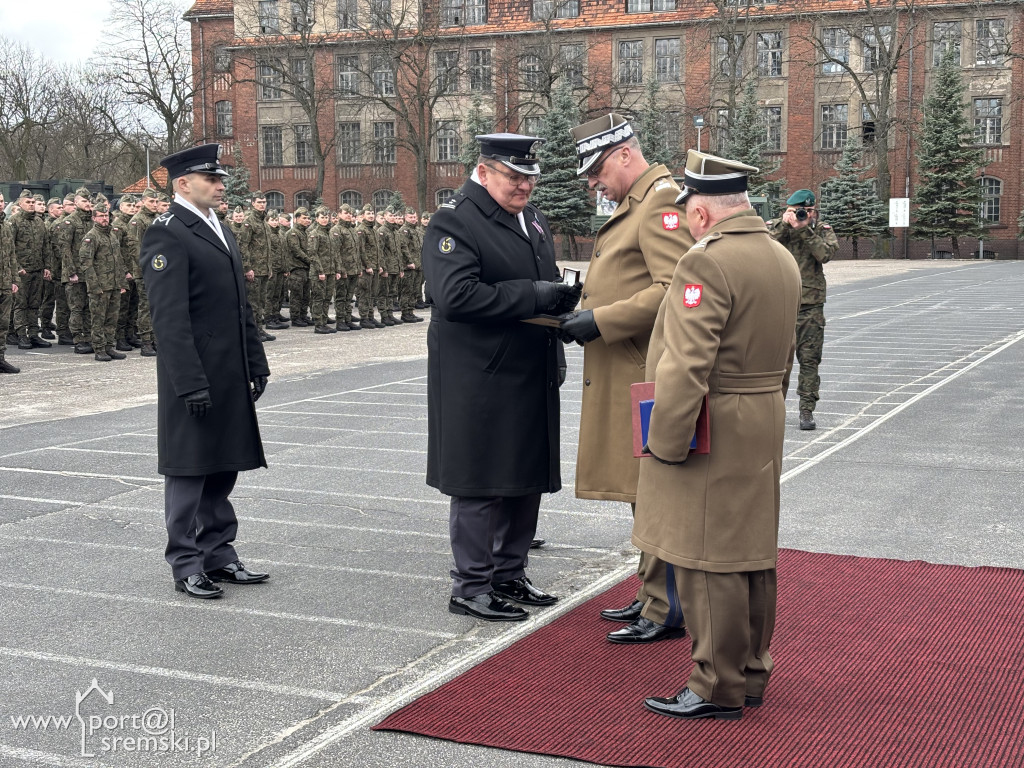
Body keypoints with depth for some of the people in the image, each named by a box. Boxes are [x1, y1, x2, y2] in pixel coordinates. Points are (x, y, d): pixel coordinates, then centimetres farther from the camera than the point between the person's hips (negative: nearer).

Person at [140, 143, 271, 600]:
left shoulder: (221, 230, 16)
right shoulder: (166, 234, -11)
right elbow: (170, 317, -18)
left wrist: (256, 365, 15)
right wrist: (190, 384, -22)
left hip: (231, 377, 8)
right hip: (193, 377, -8)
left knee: (222, 468, 14)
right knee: (189, 471, 1)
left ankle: (219, 555, 24)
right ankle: (186, 565, 11)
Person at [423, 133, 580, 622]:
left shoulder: (532, 219, 16)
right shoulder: (454, 222, -12)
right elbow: (456, 295, -25)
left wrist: (561, 298, 7)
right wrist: (534, 295, -23)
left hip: (532, 379, 9)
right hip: (479, 381, -9)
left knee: (527, 480, 15)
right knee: (480, 487, -1)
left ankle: (508, 575, 29)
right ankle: (471, 588, 10)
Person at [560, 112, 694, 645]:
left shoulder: (662, 202, -15)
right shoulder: (630, 207, 18)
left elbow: (672, 290, -25)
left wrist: (599, 321, -21)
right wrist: (585, 311, 5)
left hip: (647, 377, -10)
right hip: (623, 376, 10)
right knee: (643, 490, 17)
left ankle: (666, 613, 6)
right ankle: (650, 595, 28)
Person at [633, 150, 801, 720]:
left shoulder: (707, 263, -19)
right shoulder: (783, 259, 11)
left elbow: (686, 365, -25)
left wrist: (666, 443, -18)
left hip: (712, 434, -10)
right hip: (766, 427, 10)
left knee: (708, 563, -1)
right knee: (755, 553, 16)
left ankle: (720, 689, 8)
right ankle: (752, 674, 27)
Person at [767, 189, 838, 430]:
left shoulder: (822, 230, 4)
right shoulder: (773, 227, 5)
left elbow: (825, 253, -14)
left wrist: (804, 229, -16)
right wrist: (784, 225, -15)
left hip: (810, 305, 0)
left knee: (809, 360, 1)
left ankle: (807, 410, 8)